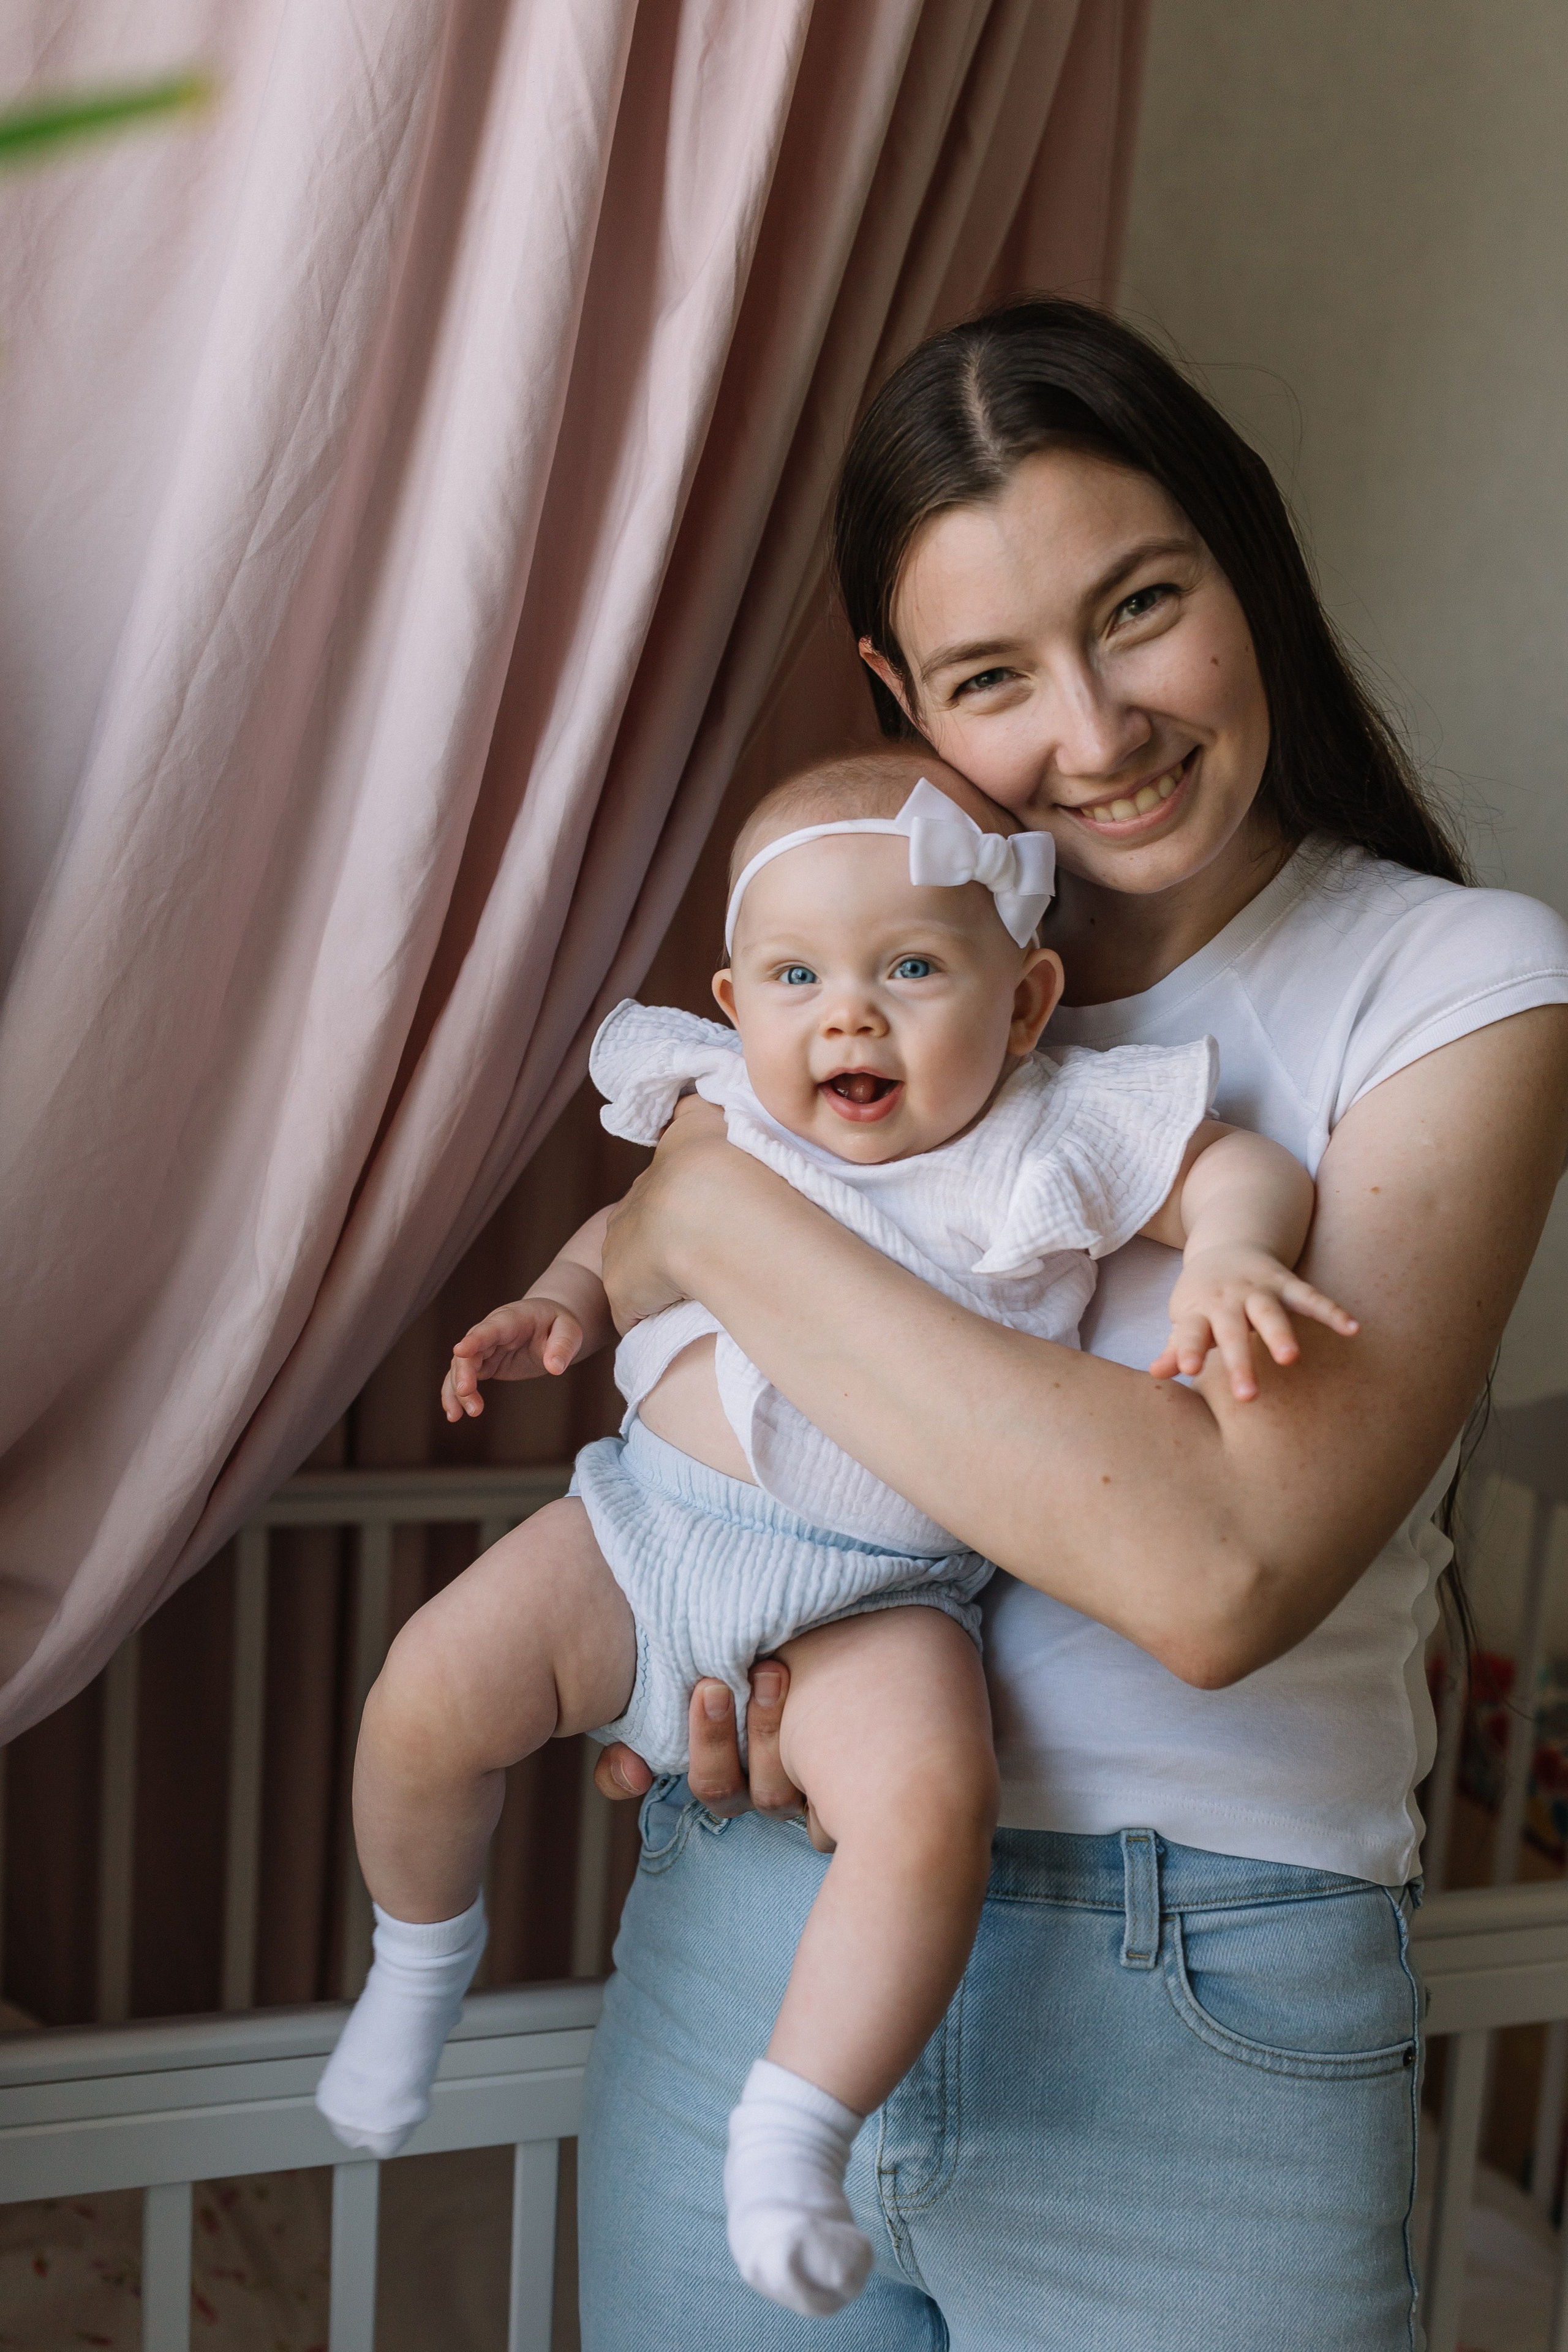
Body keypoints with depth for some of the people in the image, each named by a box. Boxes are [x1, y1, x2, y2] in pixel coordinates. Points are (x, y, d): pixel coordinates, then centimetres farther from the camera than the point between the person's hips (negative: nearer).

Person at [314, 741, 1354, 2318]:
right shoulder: (730, 1125, 6)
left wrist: (1231, 1255, -21)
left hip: (873, 1603, -3)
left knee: (930, 1806, -30)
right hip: (646, 1533, 3)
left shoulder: (1051, 1137, -2)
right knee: (429, 1692, -13)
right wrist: (560, 1299, 3)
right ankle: (420, 1954, 19)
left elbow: (1244, 1165, 1)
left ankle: (795, 2134, -10)